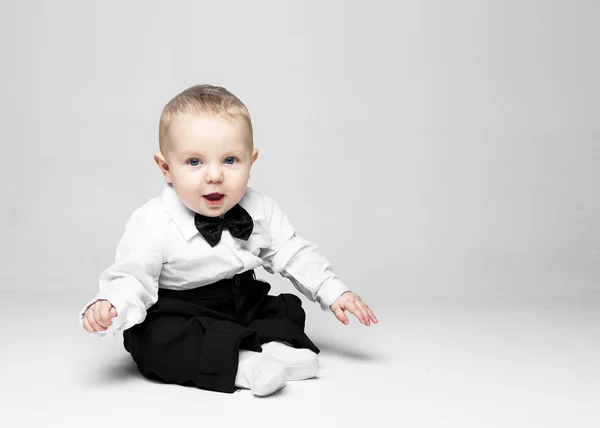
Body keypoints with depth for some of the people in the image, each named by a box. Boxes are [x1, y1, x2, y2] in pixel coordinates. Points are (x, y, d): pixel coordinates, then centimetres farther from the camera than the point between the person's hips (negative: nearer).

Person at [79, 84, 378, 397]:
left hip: (245, 309, 5)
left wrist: (334, 292, -2)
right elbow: (132, 277, -18)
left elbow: (294, 256, 5)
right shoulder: (153, 225, -19)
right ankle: (243, 365, -35)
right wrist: (108, 306, -39)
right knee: (156, 337, -32)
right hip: (177, 318, -5)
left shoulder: (260, 210, -6)